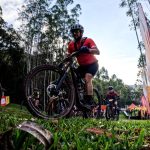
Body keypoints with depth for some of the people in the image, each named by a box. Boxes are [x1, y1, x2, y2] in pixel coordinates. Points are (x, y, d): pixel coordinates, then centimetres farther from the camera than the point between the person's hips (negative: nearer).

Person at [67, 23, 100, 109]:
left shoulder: (88, 40, -17)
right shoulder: (71, 44, -5)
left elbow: (97, 52, -29)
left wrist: (87, 50, -48)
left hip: (92, 64, -5)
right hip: (82, 66, 5)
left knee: (87, 78, -26)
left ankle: (90, 102, -26)